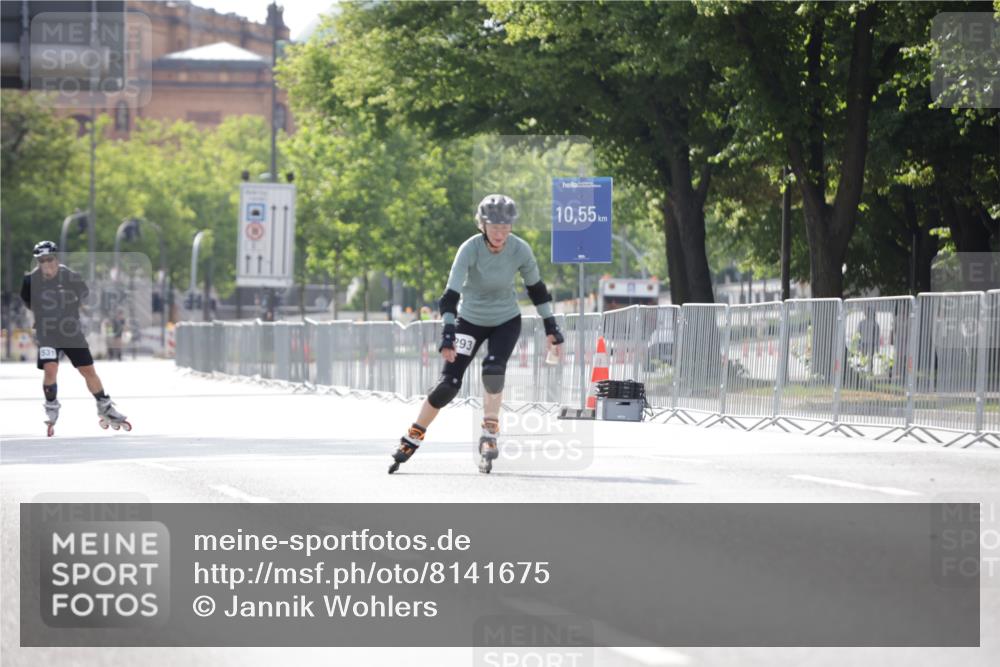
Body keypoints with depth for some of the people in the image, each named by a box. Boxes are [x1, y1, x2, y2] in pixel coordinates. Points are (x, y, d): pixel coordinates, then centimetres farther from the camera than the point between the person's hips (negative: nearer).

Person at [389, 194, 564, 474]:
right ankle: (412, 438, 7)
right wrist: (448, 333, -42)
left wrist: (550, 324, 3)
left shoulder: (520, 250, -16)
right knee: (449, 382, -8)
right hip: (470, 321, -1)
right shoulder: (470, 249, -25)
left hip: (506, 322, 1)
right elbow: (451, 293, -31)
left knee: (493, 369, -25)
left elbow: (536, 288, 1)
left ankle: (490, 436, -13)